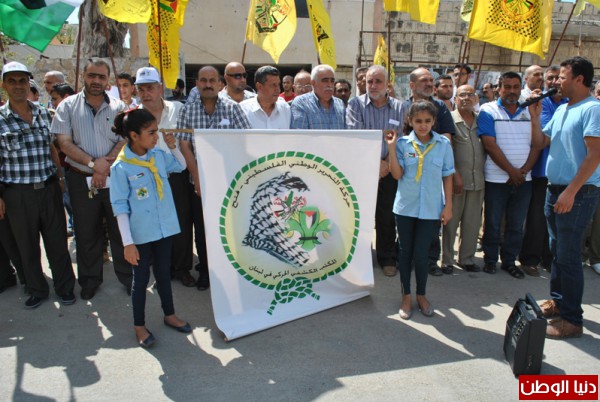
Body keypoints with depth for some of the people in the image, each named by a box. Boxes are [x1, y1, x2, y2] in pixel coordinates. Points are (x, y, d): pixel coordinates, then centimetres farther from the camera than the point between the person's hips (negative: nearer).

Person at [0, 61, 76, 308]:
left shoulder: (44, 114, 5)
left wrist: (61, 177, 9)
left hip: (49, 188, 2)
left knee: (58, 241, 8)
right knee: (27, 245, 11)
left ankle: (65, 287, 25)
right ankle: (37, 290, 29)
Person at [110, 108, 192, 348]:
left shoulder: (159, 155, -2)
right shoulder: (121, 167, -16)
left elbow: (181, 166, 18)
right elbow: (120, 208, -13)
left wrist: (173, 147, 0)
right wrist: (127, 243, -14)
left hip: (165, 229, 5)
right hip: (140, 235, -5)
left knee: (164, 273, 20)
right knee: (141, 279, 10)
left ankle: (169, 315, 38)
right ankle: (139, 326, 28)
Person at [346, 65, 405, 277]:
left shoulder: (398, 107, 6)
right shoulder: (356, 104, 0)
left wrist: (387, 163, -12)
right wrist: (375, 162, -16)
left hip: (389, 170, 2)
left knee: (387, 216, 7)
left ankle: (387, 259, 21)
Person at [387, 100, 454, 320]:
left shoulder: (443, 144, -1)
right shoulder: (403, 143, -4)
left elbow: (447, 177, 3)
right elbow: (397, 175, -11)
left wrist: (448, 206, 0)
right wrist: (391, 148, -18)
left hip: (431, 208, 0)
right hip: (405, 206, 0)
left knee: (421, 253, 2)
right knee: (405, 251, 10)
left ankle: (421, 295, 26)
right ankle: (406, 295, 27)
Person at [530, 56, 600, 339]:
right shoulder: (561, 110, 13)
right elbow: (540, 143, 16)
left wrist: (571, 191, -22)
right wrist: (534, 116, 5)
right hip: (555, 188, 8)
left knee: (568, 255, -4)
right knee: (557, 250, 16)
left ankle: (572, 319, 6)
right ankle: (557, 300, 30)